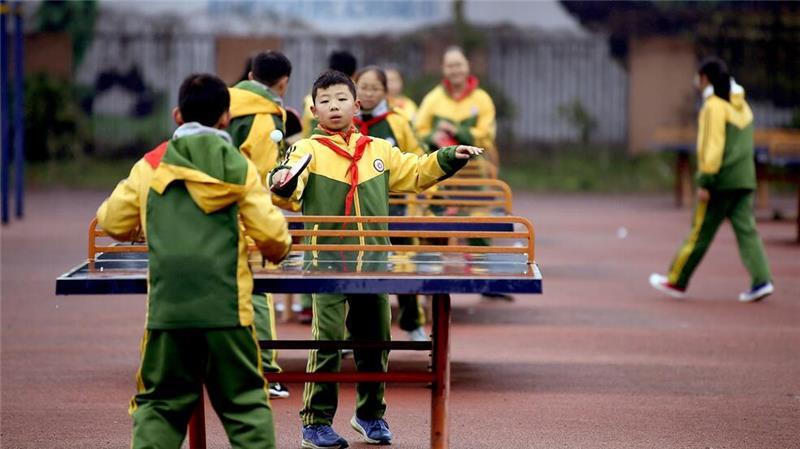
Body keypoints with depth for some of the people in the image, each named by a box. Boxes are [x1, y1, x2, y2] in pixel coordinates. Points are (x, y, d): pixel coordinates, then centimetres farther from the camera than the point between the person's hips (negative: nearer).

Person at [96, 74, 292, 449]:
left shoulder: (150, 166, 6)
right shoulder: (238, 168, 2)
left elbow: (113, 223, 13)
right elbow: (271, 234, -2)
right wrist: (278, 249, 22)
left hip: (167, 306, 1)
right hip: (227, 306, -1)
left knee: (159, 404, 10)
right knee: (245, 403, 8)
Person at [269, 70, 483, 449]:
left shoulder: (379, 151, 12)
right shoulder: (308, 151, -2)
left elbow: (415, 172, 20)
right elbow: (289, 196, -15)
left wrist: (448, 159, 7)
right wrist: (283, 184, -37)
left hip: (374, 261, 4)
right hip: (328, 261, -4)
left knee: (375, 340, 12)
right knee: (327, 340, -7)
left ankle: (370, 414, 29)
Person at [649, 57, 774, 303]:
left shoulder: (714, 106, -9)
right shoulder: (741, 105, 15)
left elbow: (712, 146, -15)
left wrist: (705, 182, -15)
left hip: (721, 181, -7)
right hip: (744, 179, 7)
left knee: (701, 233, 1)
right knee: (746, 230, 2)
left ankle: (676, 281, 10)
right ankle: (761, 280, -10)